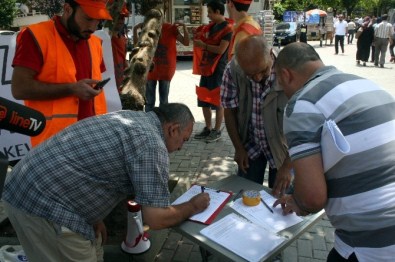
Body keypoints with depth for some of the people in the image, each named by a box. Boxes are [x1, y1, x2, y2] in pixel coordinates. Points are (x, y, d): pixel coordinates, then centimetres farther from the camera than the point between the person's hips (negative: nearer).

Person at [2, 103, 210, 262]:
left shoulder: (130, 117, 14)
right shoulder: (152, 144, -14)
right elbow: (155, 219, -16)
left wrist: (94, 218, 22)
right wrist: (192, 207, 2)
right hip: (45, 205, -9)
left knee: (90, 245, 24)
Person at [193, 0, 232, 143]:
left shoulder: (227, 28, -11)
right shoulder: (211, 26, 14)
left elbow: (221, 49, -18)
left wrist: (203, 45, -9)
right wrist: (199, 39, 7)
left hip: (218, 69, -8)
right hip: (206, 67, 8)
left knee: (218, 101, -1)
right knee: (204, 99, 10)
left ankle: (217, 131, 9)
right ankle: (207, 128, 21)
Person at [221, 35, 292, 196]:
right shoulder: (232, 70, -20)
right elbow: (230, 110, -6)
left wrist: (287, 166, -25)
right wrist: (238, 148, -4)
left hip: (282, 146, -2)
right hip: (250, 146, 2)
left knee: (279, 197, 11)